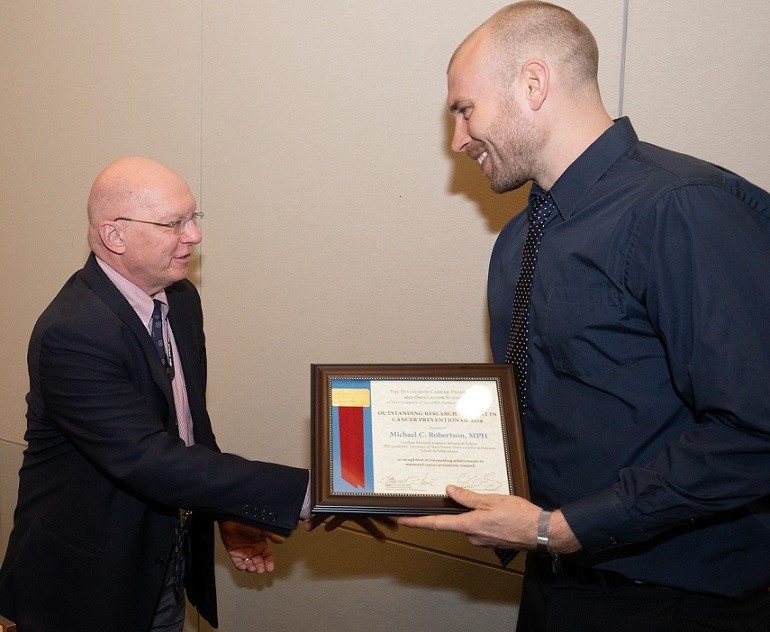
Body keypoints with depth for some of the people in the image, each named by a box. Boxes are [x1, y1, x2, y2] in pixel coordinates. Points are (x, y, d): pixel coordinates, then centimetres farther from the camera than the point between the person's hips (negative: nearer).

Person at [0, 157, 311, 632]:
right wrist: (304, 492, -36)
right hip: (90, 588, -7)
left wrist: (231, 515, -1)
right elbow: (151, 463, -34)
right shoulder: (72, 334, -28)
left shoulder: (181, 299, 0)